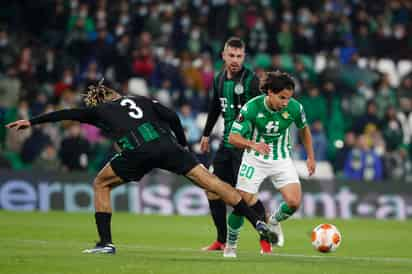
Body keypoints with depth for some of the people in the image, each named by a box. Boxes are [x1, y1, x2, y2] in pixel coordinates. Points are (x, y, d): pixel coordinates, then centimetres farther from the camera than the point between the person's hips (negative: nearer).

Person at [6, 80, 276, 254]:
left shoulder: (99, 110, 25)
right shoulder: (142, 101, 30)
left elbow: (66, 114, 28)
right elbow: (172, 117, 17)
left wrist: (32, 121, 37)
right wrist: (182, 145, 27)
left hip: (137, 153, -2)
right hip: (166, 146, 2)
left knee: (101, 185, 21)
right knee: (208, 179, 2)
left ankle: (106, 242, 12)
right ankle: (257, 221, -7)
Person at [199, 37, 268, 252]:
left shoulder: (251, 80, -12)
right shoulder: (220, 79, 9)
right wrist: (206, 134, 27)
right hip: (226, 143, 7)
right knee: (212, 190, 6)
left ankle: (266, 239, 0)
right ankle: (222, 240, 18)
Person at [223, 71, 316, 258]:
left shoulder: (294, 108, -15)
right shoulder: (251, 108, -23)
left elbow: (304, 129, 7)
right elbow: (233, 137, -21)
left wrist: (310, 157, 11)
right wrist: (253, 145, -40)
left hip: (282, 160, 2)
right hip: (255, 159, -2)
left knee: (294, 202, -14)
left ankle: (274, 221, 20)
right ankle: (230, 246, 20)